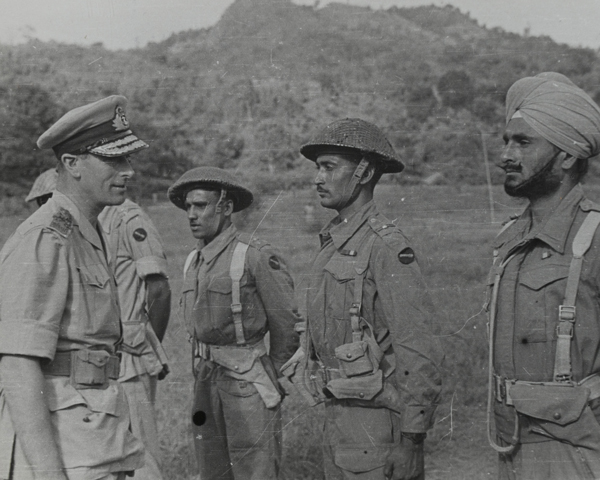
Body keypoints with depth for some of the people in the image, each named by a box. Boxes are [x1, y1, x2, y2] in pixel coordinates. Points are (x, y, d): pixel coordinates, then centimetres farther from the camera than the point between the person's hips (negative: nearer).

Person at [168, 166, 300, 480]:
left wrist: (270, 383, 1)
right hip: (206, 383, 7)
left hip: (247, 385, -7)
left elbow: (287, 327, -8)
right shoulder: (194, 261, 9)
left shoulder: (257, 256, -13)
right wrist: (202, 373, 13)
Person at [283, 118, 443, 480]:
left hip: (378, 420, -8)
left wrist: (410, 441, -18)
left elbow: (419, 353, -19)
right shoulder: (332, 244, 11)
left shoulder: (386, 247, -16)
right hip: (337, 419, 8)